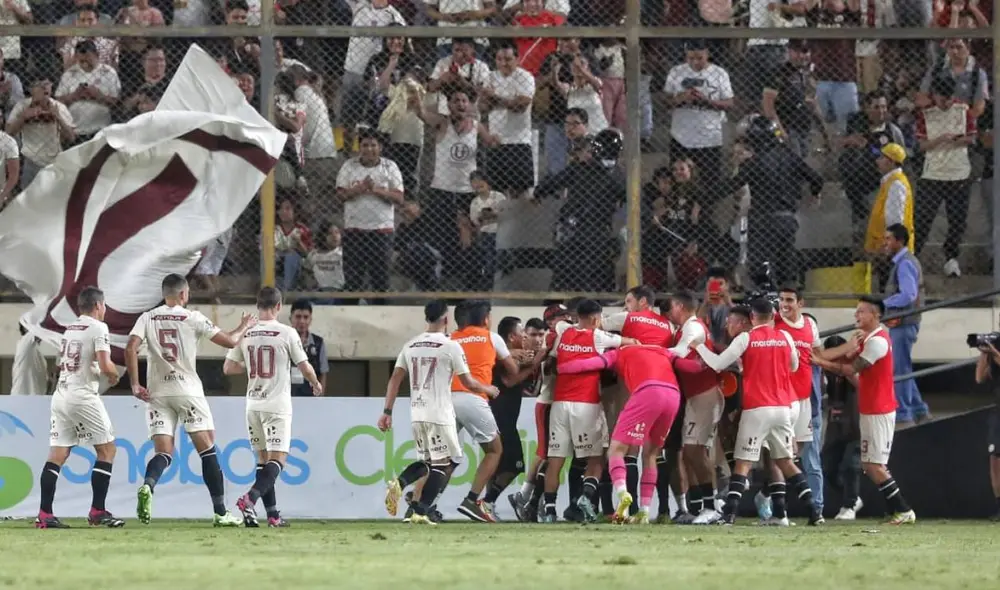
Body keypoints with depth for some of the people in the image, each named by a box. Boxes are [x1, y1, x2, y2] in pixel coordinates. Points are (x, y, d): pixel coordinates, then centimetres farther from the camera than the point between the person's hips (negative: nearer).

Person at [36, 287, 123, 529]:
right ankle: (97, 511, -2)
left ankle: (44, 514, -5)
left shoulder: (69, 330, 18)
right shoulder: (97, 328, -5)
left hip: (61, 396, 7)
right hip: (83, 396, -7)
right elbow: (105, 365, -15)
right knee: (106, 449, 3)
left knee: (57, 454, 3)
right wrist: (113, 375, 7)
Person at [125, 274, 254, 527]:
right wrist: (243, 327, 22)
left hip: (157, 392, 2)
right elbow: (230, 341, 2)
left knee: (163, 453, 2)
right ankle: (221, 512, 2)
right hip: (187, 390, -2)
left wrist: (135, 384, -4)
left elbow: (131, 349, -9)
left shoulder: (148, 318, 5)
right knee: (208, 450, 4)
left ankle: (147, 486, -32)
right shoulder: (192, 318, -1)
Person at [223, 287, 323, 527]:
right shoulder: (287, 333, -8)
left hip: (253, 405, 4)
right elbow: (305, 368, -2)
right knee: (277, 460, -6)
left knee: (263, 459, 14)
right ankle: (250, 498, -29)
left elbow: (228, 368, 6)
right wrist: (316, 384, 19)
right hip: (277, 405, -4)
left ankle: (273, 514, 13)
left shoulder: (246, 334, 2)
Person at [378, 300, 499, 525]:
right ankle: (420, 512, -11)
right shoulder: (450, 346, -7)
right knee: (443, 464, 1)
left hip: (416, 414, 6)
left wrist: (387, 412, 9)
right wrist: (489, 389, 16)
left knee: (427, 462, 20)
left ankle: (399, 483, -9)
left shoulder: (410, 346, 9)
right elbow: (468, 383, -3)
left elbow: (395, 379, 7)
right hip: (440, 415, -6)